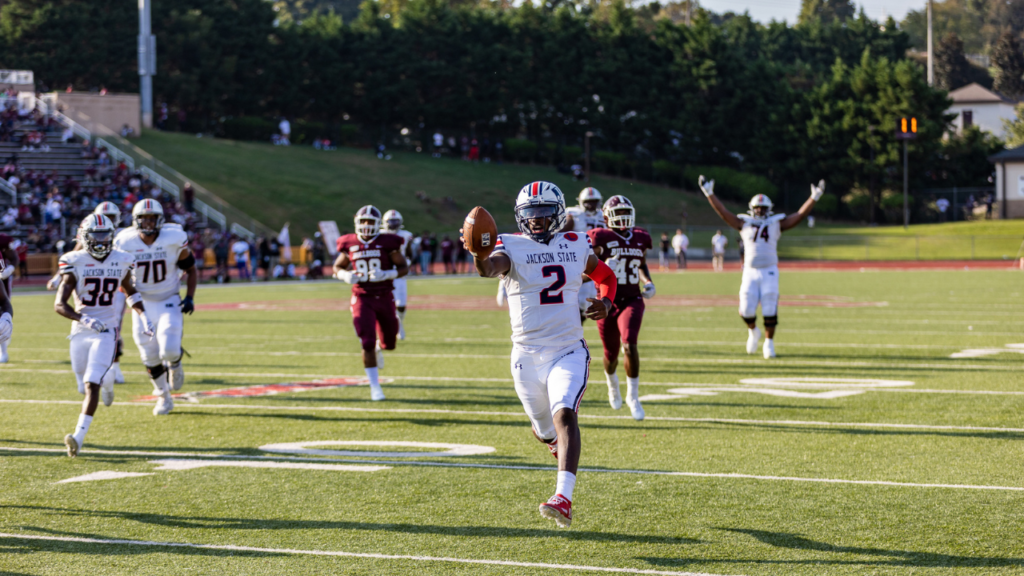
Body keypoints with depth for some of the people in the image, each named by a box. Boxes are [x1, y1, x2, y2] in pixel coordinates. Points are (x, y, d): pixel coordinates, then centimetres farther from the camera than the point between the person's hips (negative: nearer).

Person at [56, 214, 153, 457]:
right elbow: (59, 304, -14)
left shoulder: (120, 261, 1)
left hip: (106, 332, -1)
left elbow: (130, 291, 22)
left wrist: (143, 316, 7)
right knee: (85, 386, 16)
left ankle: (79, 437, -19)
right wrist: (83, 319, -31)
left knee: (92, 385, -17)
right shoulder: (75, 262, -8)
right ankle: (106, 382, 53)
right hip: (80, 332, 1)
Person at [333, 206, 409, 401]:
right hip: (362, 299, -1)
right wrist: (345, 276, -11)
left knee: (389, 343, 11)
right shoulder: (350, 244, 0)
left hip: (385, 298, 1)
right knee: (368, 343, -12)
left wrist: (386, 274, -21)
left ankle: (379, 348, 50)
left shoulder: (387, 243, -6)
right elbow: (337, 267, 13)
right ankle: (374, 387, -2)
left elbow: (404, 267, -2)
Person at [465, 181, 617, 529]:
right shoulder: (512, 247, -5)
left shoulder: (575, 245, 6)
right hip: (527, 355, 0)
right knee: (545, 430, 14)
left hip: (568, 352, 0)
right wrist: (480, 258, -53)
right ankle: (562, 445, 53)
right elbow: (493, 267, -29)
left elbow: (604, 275, 24)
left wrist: (605, 302, 2)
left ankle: (564, 499, -33)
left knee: (563, 415, -23)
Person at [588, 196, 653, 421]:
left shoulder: (640, 239, 5)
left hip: (632, 300, 1)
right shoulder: (601, 239, -8)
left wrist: (648, 283, 6)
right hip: (608, 302, -1)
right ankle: (612, 384, 46)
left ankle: (633, 395, -8)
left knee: (630, 345, -21)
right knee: (611, 354, 10)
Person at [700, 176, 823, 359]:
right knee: (747, 310, -5)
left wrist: (814, 198, -3)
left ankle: (769, 343, 12)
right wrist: (710, 194, -2)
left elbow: (800, 215, 4)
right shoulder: (744, 223, 8)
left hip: (769, 272, -1)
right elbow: (723, 212, 5)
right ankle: (753, 332, 26)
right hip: (750, 272, 1)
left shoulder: (776, 224, 6)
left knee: (770, 312, -4)